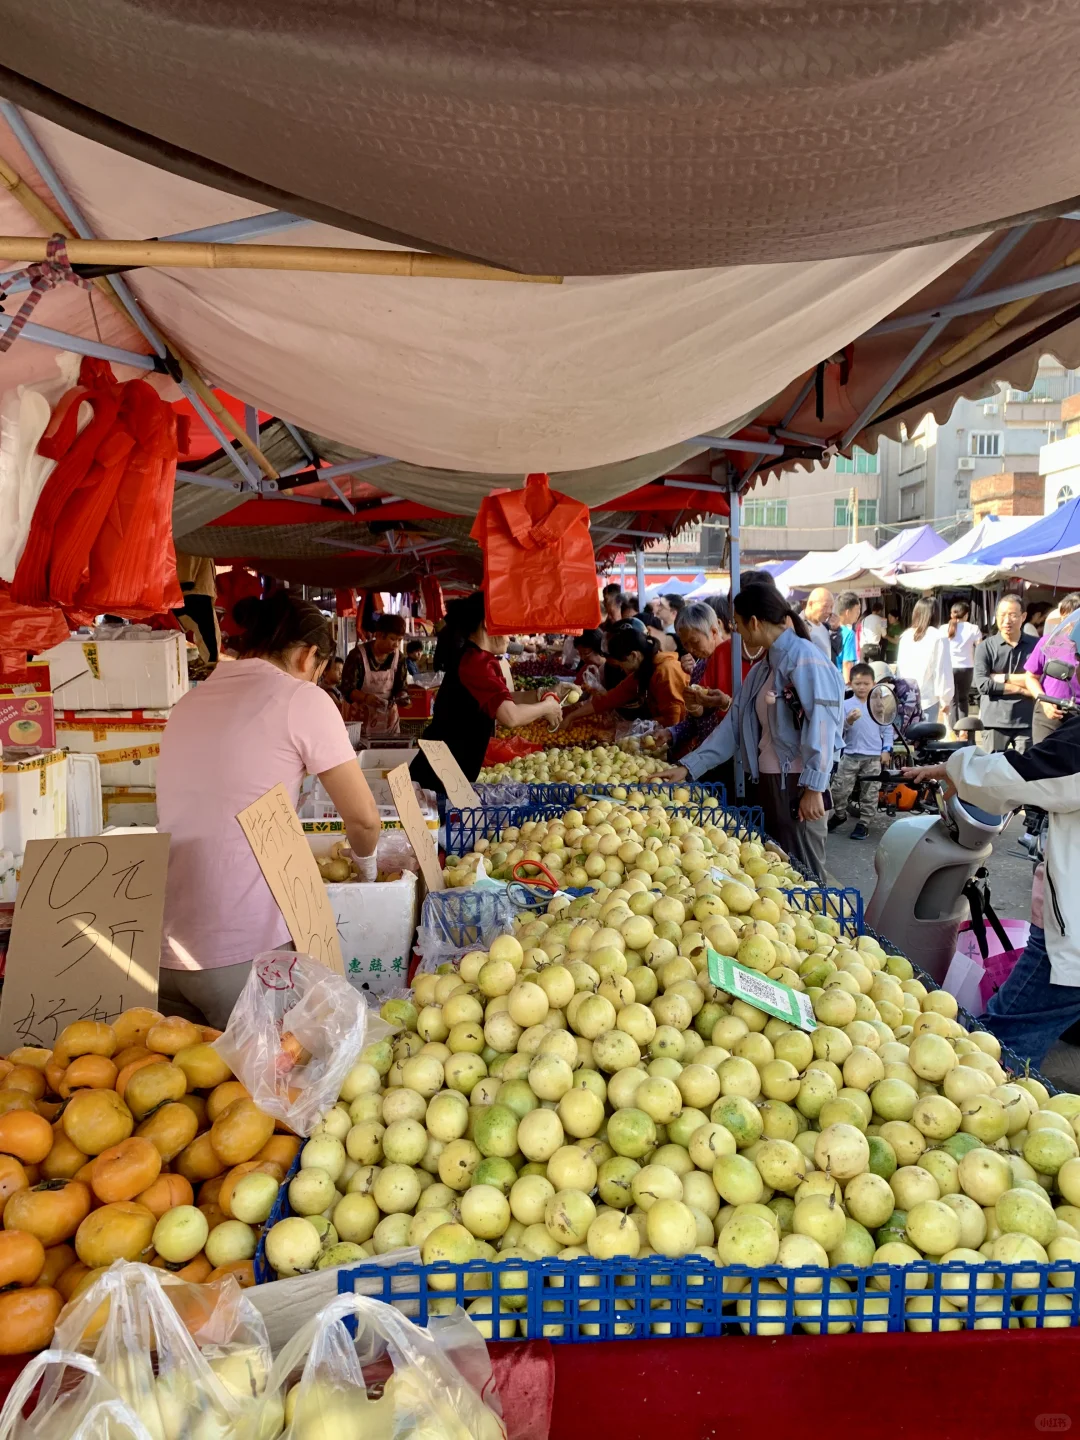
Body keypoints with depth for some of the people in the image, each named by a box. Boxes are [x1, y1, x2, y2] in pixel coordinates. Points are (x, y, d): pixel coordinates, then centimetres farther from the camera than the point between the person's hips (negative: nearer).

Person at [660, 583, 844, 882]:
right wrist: (688, 767, 8)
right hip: (766, 782, 9)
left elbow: (821, 726, -18)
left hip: (798, 783, -8)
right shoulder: (762, 669, 14)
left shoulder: (803, 658, -12)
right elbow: (733, 725, 13)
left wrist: (813, 788, -21)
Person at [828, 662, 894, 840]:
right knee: (839, 789, 0)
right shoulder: (846, 705, -1)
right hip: (850, 754, 0)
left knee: (869, 793, 5)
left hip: (873, 756, 1)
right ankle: (840, 814, 24)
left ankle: (863, 823, 15)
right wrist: (849, 721, -27)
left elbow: (887, 729, 8)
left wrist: (886, 750, 1)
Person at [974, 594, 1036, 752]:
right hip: (995, 720, -1)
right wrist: (1020, 688, -7)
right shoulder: (985, 647, 0)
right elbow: (983, 684, -10)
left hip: (1026, 721, 1)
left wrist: (1002, 678, -8)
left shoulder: (1035, 645, 4)